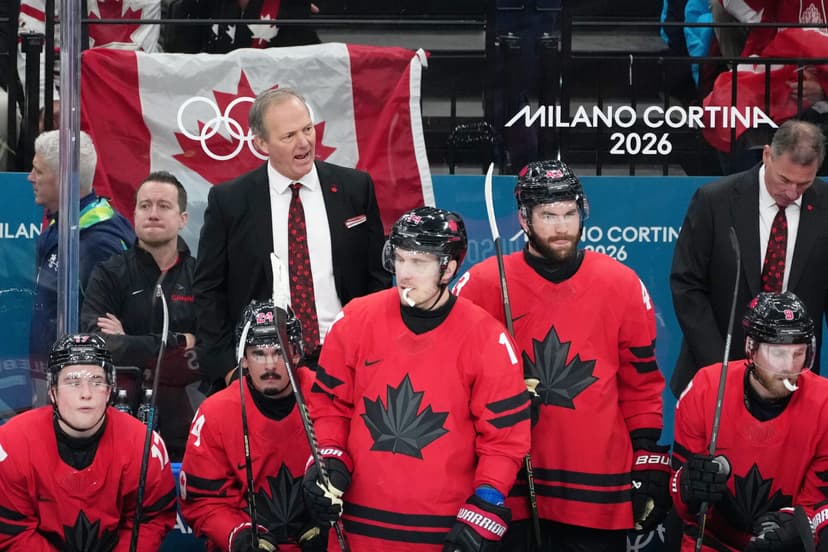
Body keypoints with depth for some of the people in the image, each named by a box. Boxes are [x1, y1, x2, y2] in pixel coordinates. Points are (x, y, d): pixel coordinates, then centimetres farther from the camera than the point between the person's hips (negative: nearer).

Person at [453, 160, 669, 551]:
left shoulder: (623, 285, 2)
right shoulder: (482, 284, -2)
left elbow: (641, 383, 7)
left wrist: (650, 466, 4)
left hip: (598, 492, 1)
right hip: (508, 488, -1)